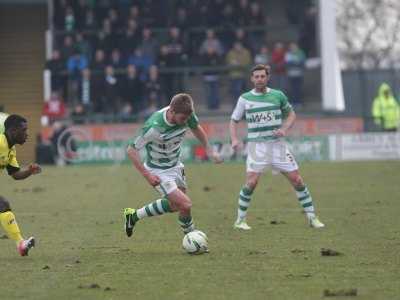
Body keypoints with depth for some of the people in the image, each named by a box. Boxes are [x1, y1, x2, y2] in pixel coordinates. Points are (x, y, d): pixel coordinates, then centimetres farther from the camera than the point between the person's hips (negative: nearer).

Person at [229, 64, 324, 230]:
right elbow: (234, 120, 11)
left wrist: (284, 129, -3)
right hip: (256, 146, -2)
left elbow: (291, 114, 16)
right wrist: (234, 139, -7)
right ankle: (240, 220, -1)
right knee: (251, 182, -15)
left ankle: (312, 217, 10)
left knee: (297, 180, -1)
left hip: (277, 144, 2)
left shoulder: (278, 95, 4)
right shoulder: (245, 99, 2)